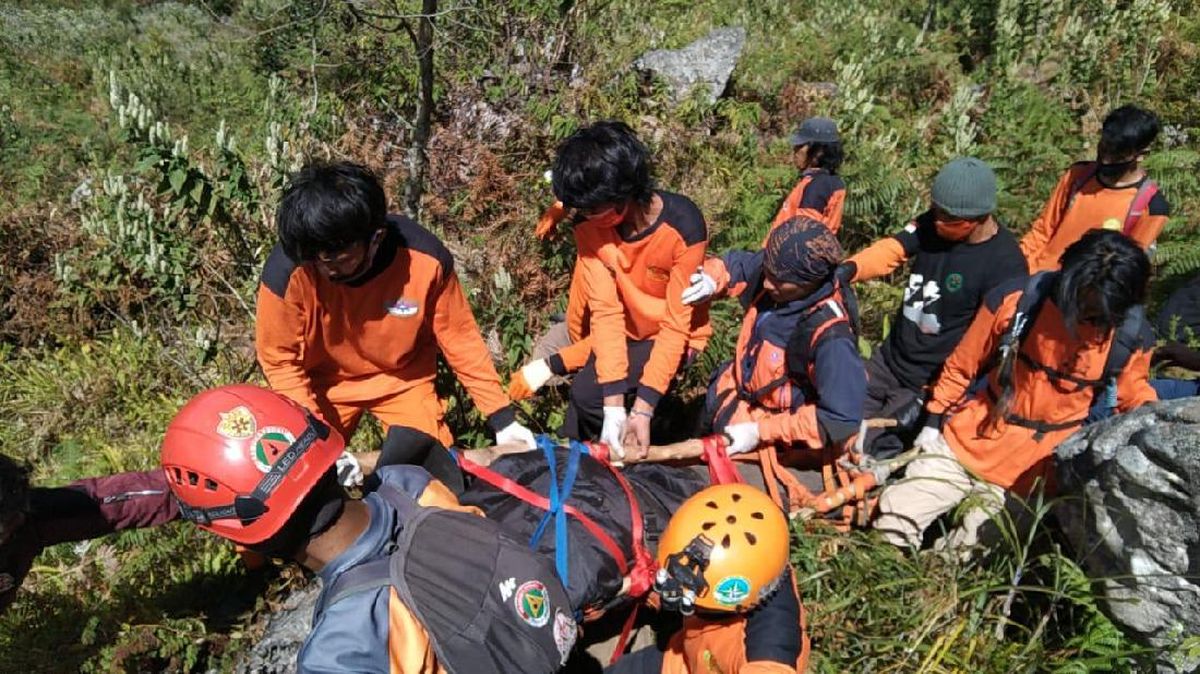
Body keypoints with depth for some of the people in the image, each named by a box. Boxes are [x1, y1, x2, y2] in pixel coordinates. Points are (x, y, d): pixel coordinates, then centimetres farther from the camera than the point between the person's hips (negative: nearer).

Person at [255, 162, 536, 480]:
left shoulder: (426, 259, -29)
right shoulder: (286, 270, -30)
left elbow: (460, 339, -13)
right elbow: (279, 360, -14)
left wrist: (502, 418, -11)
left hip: (404, 379, 0)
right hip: (324, 384, 0)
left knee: (438, 478, -11)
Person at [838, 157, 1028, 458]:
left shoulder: (1005, 264, -21)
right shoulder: (933, 223, -3)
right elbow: (890, 250, -15)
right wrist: (849, 269, -37)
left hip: (931, 383, -7)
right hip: (889, 359, 7)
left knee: (870, 450, -9)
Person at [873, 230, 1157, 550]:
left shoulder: (1131, 337, -11)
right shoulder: (1016, 299, -15)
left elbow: (1134, 398, 9)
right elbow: (961, 367, -1)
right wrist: (934, 421, 4)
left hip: (1037, 466, 0)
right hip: (970, 440, 1)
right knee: (894, 521, -2)